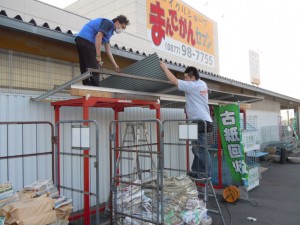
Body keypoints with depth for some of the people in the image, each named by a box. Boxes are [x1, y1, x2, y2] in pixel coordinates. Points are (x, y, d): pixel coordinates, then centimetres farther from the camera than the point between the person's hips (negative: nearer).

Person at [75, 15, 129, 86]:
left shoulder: (110, 30, 26)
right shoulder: (109, 23, -2)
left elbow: (108, 50, 28)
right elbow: (98, 36, -17)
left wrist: (115, 65, 28)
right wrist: (98, 56, -17)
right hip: (86, 39, -10)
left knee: (85, 70, 8)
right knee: (94, 69, -10)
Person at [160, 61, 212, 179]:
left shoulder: (193, 86, -13)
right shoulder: (202, 84, 15)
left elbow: (174, 81, -13)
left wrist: (165, 67, -4)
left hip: (199, 121, -10)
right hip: (202, 120, 10)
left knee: (200, 148, -5)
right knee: (198, 148, 14)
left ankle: (205, 173, 1)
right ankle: (197, 171, 23)